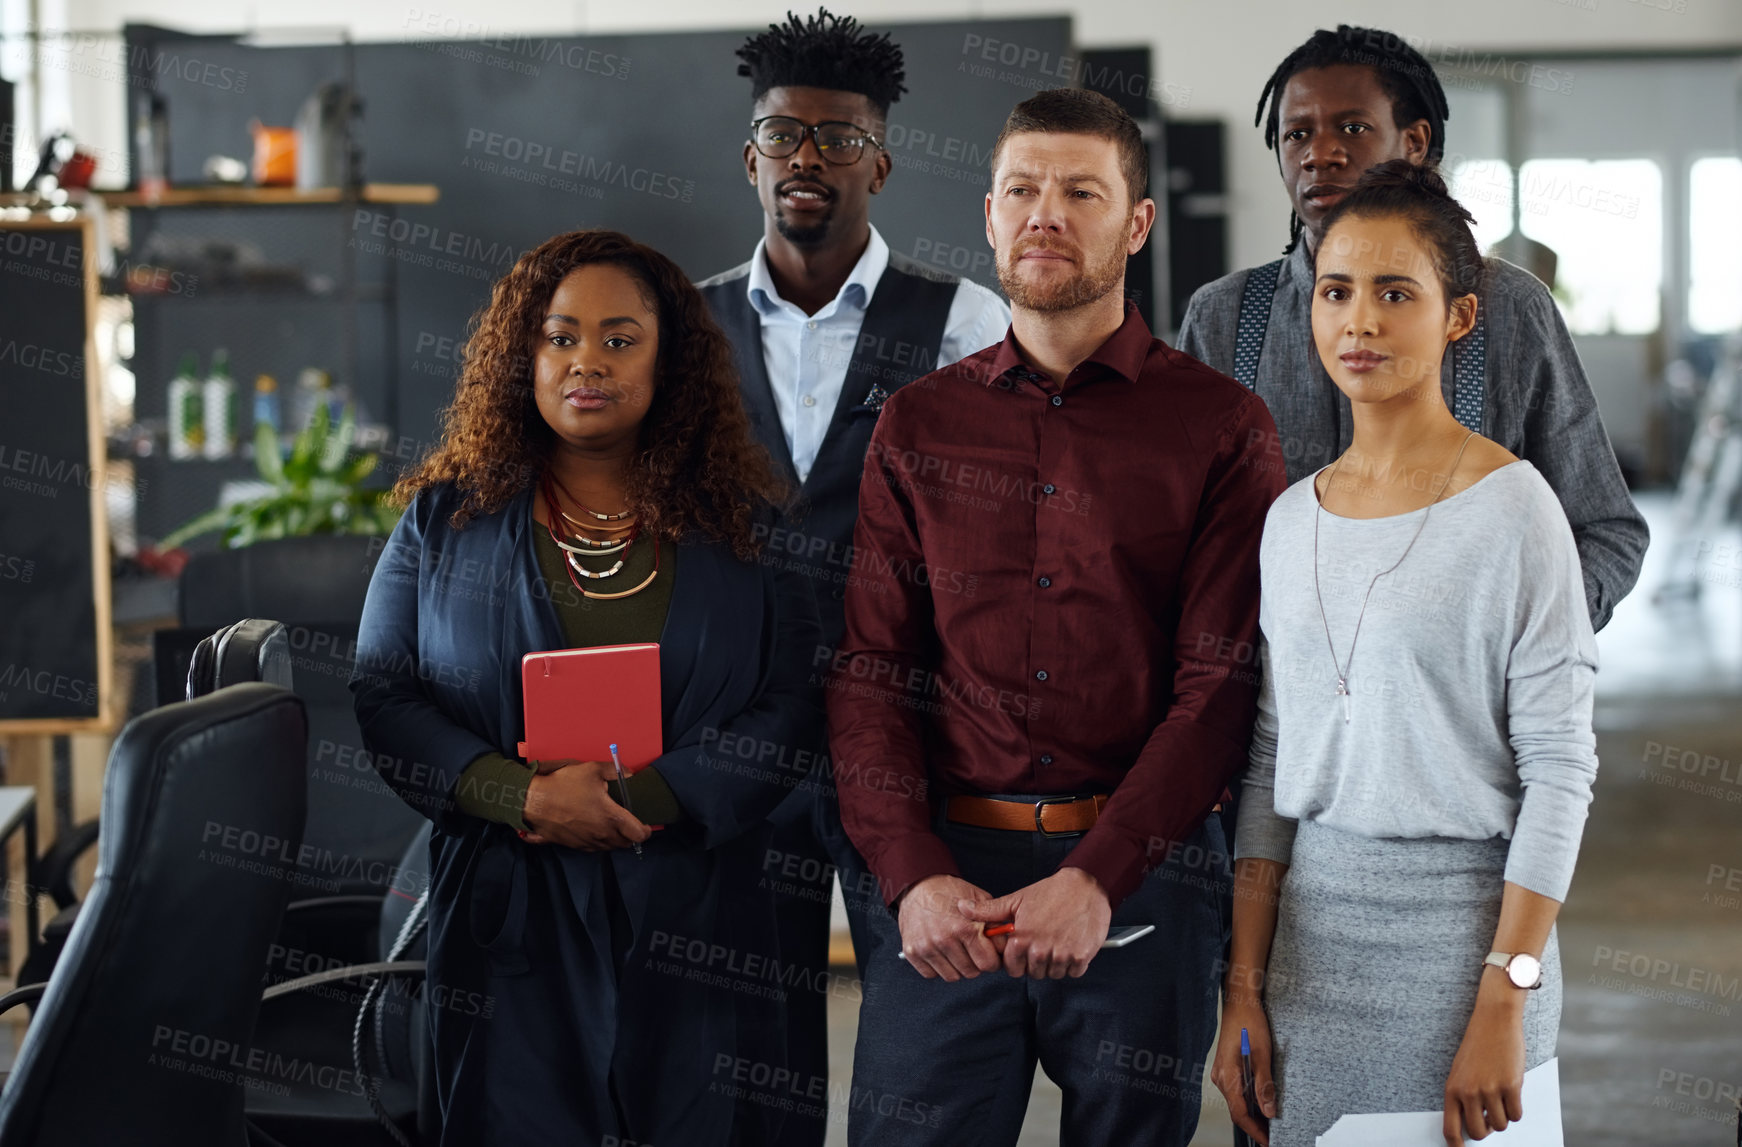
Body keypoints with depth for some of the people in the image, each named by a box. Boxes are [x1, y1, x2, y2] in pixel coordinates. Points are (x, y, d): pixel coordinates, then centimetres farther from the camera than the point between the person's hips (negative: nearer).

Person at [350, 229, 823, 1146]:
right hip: (507, 924, 0)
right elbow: (380, 697, 1)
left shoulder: (739, 524, 5)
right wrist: (528, 797, -14)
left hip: (692, 930, 0)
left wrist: (646, 799, -16)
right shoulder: (445, 521, 7)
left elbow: (789, 711, -2)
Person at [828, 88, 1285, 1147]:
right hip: (944, 873, 2)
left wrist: (1097, 878, -16)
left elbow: (1223, 684, -5)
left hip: (1142, 875, -1)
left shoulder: (1221, 426, 2)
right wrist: (913, 875, -9)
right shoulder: (917, 425, 10)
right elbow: (871, 671, 6)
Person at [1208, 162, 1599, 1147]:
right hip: (1314, 930, 5)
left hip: (1462, 916, -5)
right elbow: (1275, 765, 10)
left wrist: (1503, 1001, -16)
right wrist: (1247, 985, 6)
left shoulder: (1511, 506, -8)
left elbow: (1560, 767, -11)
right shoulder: (1293, 518, 9)